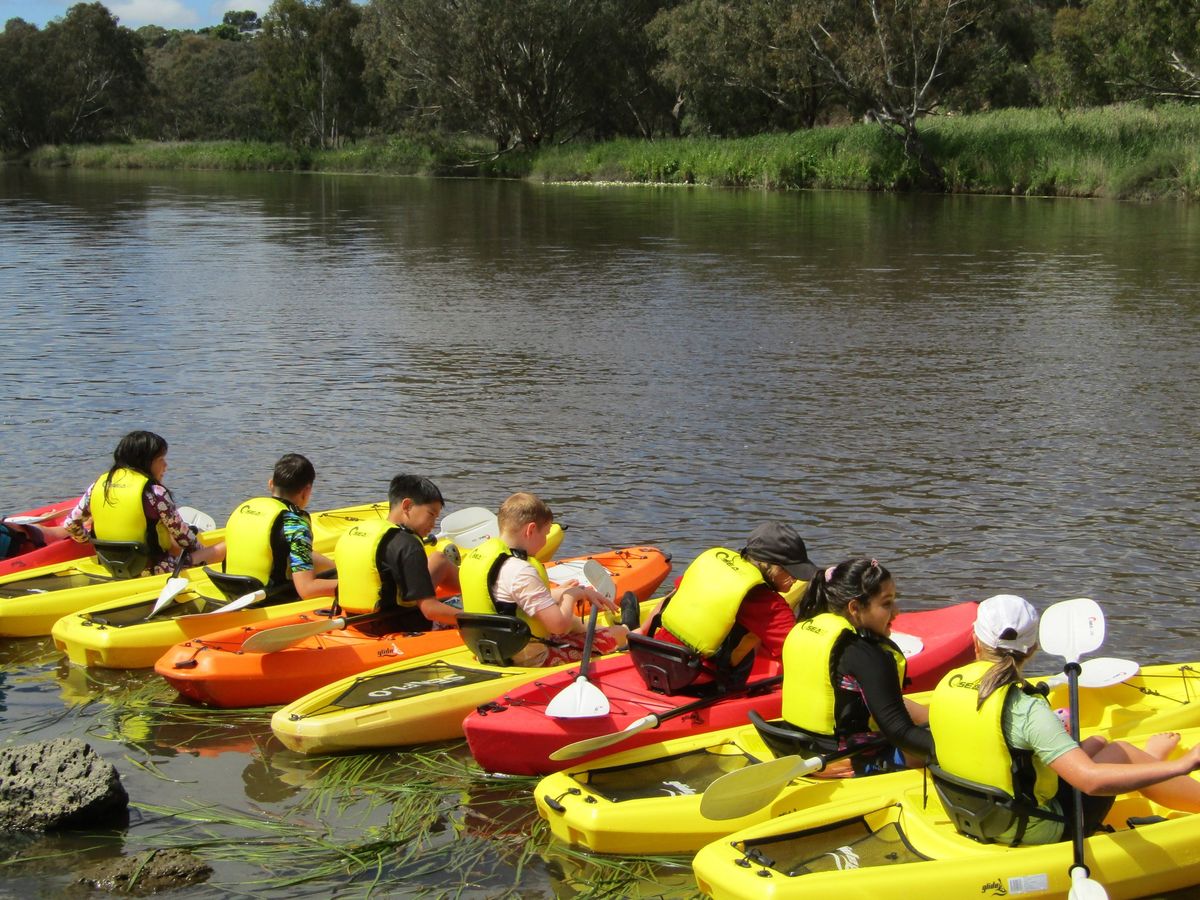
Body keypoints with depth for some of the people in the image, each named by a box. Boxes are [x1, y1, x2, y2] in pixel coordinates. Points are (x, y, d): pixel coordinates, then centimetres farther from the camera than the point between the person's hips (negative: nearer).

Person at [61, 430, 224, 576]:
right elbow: (181, 534, -8)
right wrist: (199, 549, 12)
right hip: (151, 570, -7)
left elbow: (70, 525, 5)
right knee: (224, 547, 0)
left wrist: (91, 541, 23)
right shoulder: (155, 492, -16)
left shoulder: (99, 484, 0)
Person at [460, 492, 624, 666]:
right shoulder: (520, 571, -26)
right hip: (531, 660, -10)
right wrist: (569, 596, -7)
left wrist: (559, 593, 11)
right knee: (617, 634, 5)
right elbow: (559, 625, -25)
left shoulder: (478, 553, 2)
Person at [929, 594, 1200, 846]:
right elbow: (1091, 780, -36)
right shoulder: (1027, 710, -29)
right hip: (1036, 832, -7)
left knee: (1097, 742, 24)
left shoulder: (947, 684, -9)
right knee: (1121, 751, 13)